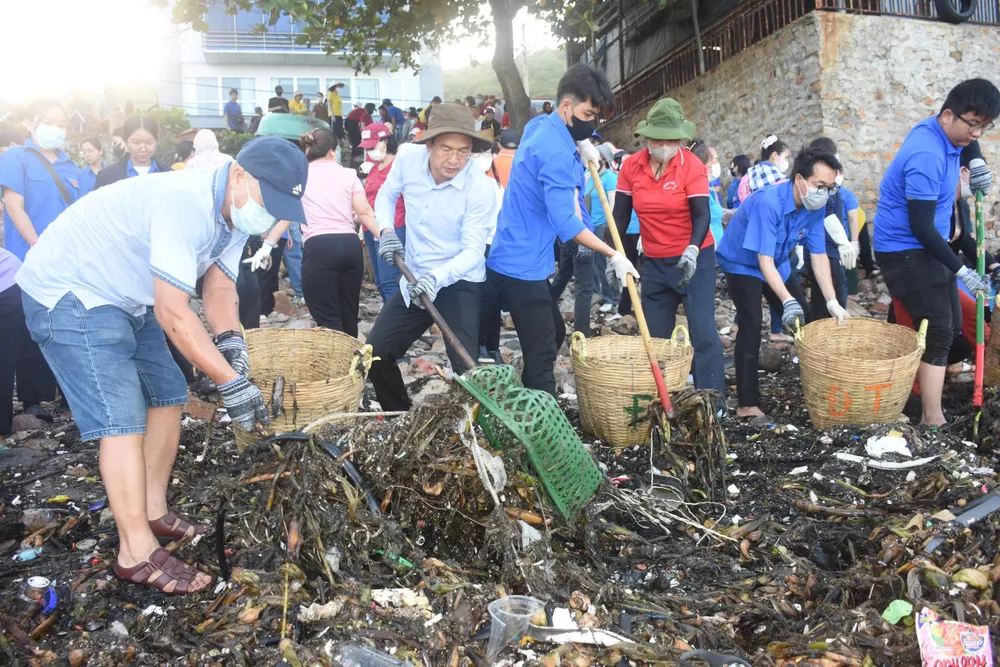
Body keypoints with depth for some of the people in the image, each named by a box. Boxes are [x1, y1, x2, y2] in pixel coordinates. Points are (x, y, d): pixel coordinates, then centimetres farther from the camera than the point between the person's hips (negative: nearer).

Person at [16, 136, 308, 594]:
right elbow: (172, 315, -35)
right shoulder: (186, 204, -33)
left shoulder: (233, 213, -3)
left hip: (125, 298, 10)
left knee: (167, 396, 10)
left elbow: (218, 286, -1)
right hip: (68, 295, -9)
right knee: (123, 421, -12)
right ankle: (137, 554, -3)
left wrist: (229, 338, -21)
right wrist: (231, 383, -32)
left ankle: (153, 512, 24)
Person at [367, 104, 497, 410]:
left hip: (458, 283, -5)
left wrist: (437, 278, -37)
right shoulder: (407, 156, -10)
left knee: (466, 368, -17)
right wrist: (387, 230, -7)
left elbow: (473, 250, -21)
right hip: (414, 280, 5)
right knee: (374, 355, 8)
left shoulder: (482, 189, -22)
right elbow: (386, 195, 11)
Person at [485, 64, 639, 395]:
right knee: (542, 353, -9)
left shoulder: (538, 126, 9)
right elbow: (565, 223, -25)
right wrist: (613, 255, -19)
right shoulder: (556, 152, -21)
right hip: (522, 266, -11)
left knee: (553, 334, 21)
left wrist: (580, 145, 15)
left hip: (515, 259, 11)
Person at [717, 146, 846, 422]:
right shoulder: (768, 202, -36)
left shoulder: (816, 207, -14)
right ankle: (747, 404, -17)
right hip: (743, 263, -7)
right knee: (751, 324, -20)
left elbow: (818, 256, -11)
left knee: (805, 319, 8)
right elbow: (764, 260, -38)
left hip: (777, 263, 7)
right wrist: (787, 300, -46)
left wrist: (832, 302, -17)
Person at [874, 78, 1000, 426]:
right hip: (905, 249, -10)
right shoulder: (927, 155, -28)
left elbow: (968, 146, 31)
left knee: (946, 325, 17)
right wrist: (961, 271, -23)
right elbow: (921, 227, -27)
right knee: (939, 332, -13)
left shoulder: (947, 134, 3)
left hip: (925, 245, 10)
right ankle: (933, 421, -10)